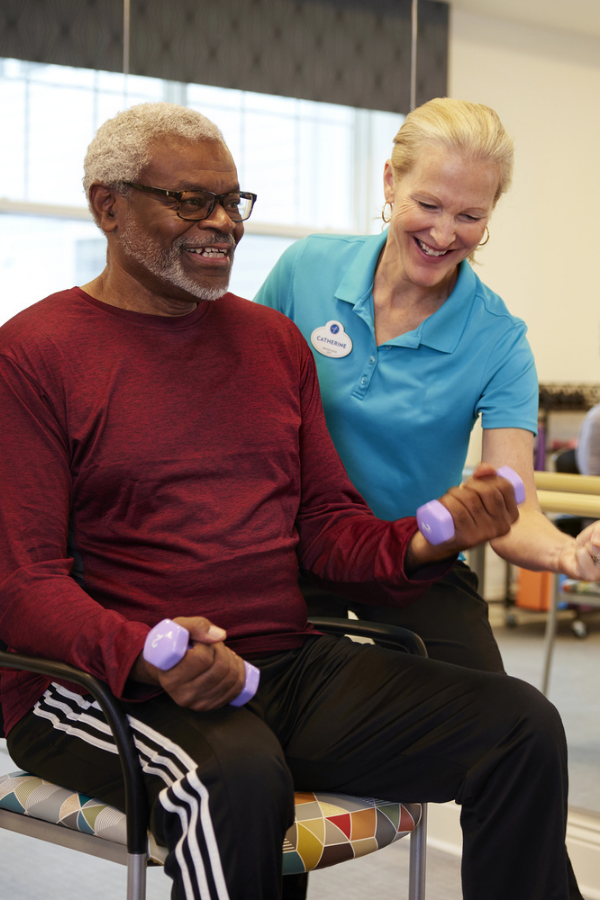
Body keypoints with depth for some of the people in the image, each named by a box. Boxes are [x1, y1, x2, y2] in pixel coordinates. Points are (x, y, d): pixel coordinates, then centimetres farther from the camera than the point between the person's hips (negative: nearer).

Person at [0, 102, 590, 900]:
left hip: (288, 663, 6)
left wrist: (423, 542, -9)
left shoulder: (275, 340, 17)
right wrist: (143, 654, -29)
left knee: (523, 726, -12)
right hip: (107, 687, -5)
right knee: (237, 778, -39)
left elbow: (328, 524, 14)